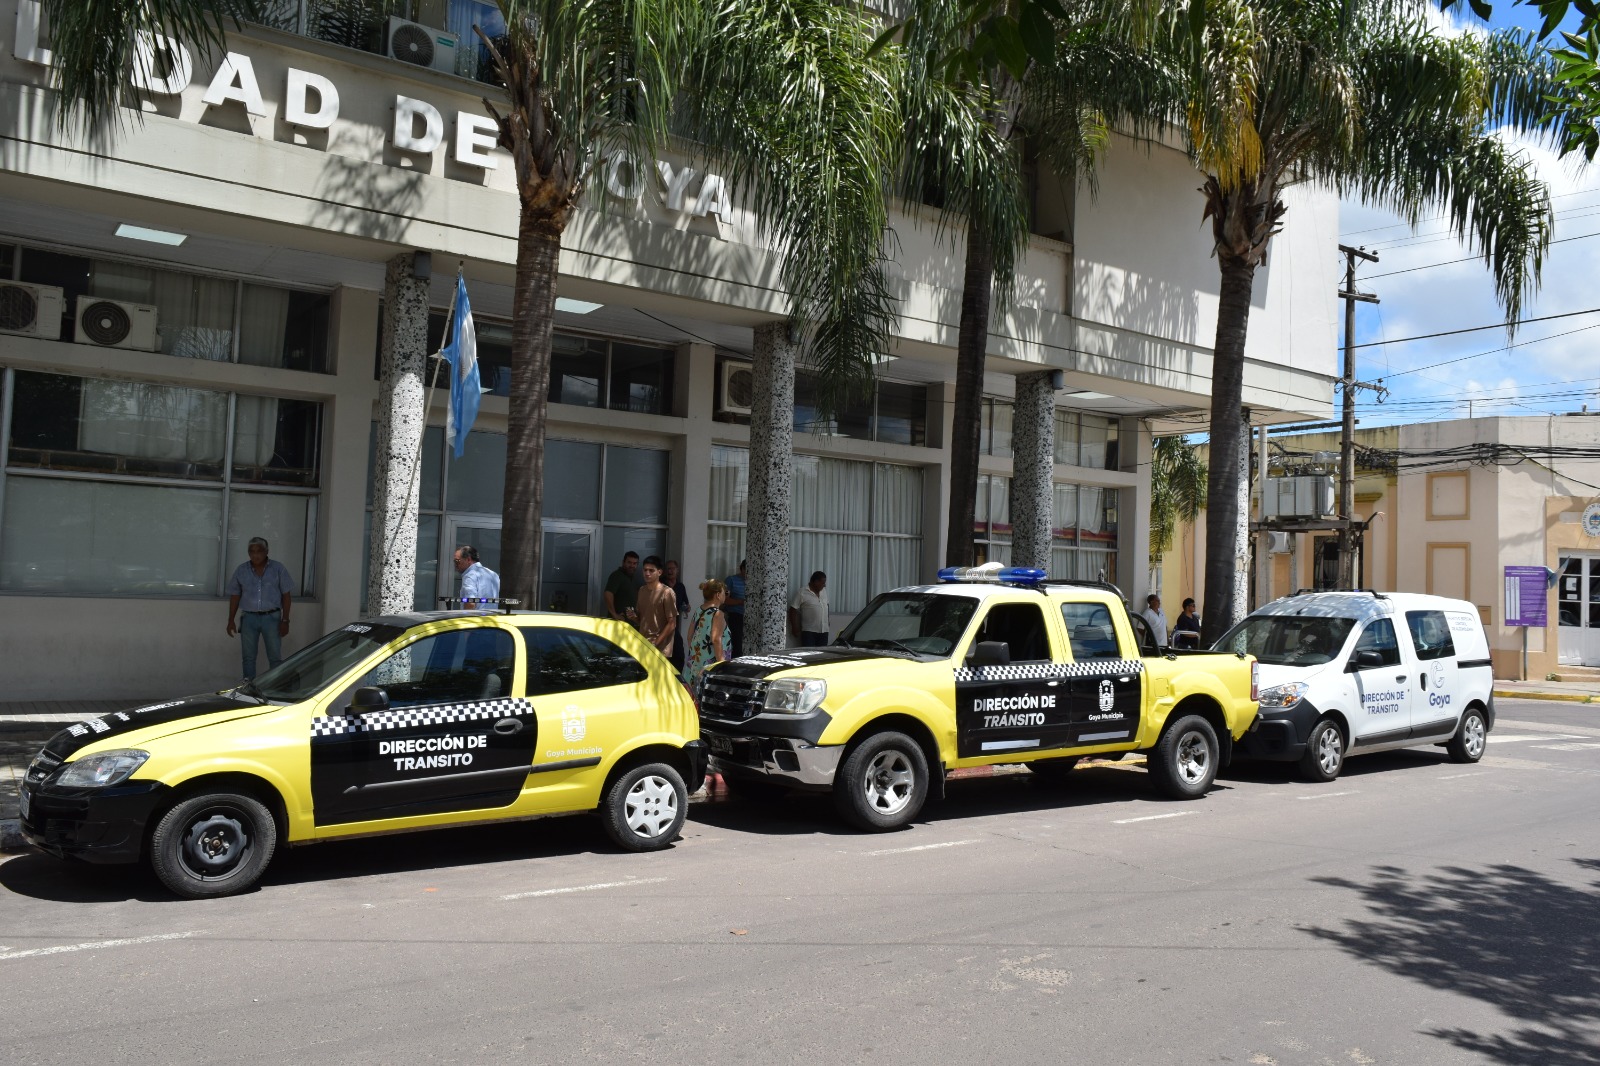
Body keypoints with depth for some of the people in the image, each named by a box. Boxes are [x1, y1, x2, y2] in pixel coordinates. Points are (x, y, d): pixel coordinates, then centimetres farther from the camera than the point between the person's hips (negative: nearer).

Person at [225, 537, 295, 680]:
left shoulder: (278, 568, -2)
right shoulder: (241, 570, 4)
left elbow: (286, 595, 0)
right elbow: (235, 596, 11)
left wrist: (285, 620, -5)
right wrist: (231, 620, 7)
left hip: (271, 617, -2)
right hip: (249, 618, 2)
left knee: (275, 656, 0)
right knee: (248, 656, 7)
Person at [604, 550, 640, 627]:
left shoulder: (632, 578, 19)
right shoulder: (617, 575, -8)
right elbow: (608, 595, -21)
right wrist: (614, 615, -24)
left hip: (631, 621, 9)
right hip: (619, 621, -9)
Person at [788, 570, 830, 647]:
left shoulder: (824, 591, 12)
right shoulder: (802, 593, -8)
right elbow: (793, 610, -8)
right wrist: (795, 627, -10)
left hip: (824, 630, 6)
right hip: (809, 631, -6)